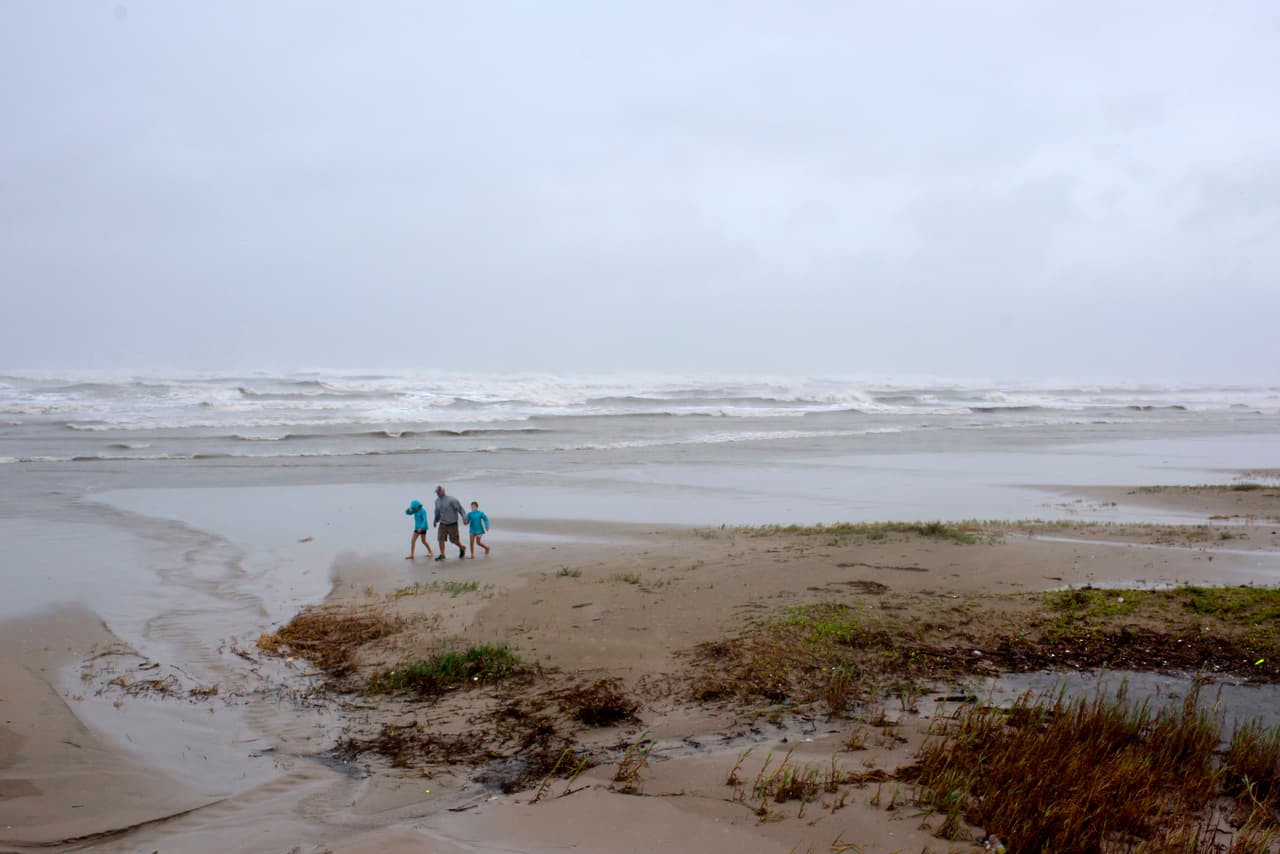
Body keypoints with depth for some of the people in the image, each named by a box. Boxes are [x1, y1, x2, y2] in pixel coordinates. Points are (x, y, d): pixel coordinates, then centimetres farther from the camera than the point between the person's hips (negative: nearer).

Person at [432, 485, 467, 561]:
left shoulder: (451, 499, -19)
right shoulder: (437, 501, 2)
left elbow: (460, 508, -15)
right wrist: (435, 520, 29)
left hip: (452, 524, -5)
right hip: (442, 523, 5)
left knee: (453, 540, 3)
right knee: (441, 538, -9)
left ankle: (462, 548, 31)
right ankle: (442, 555, -3)